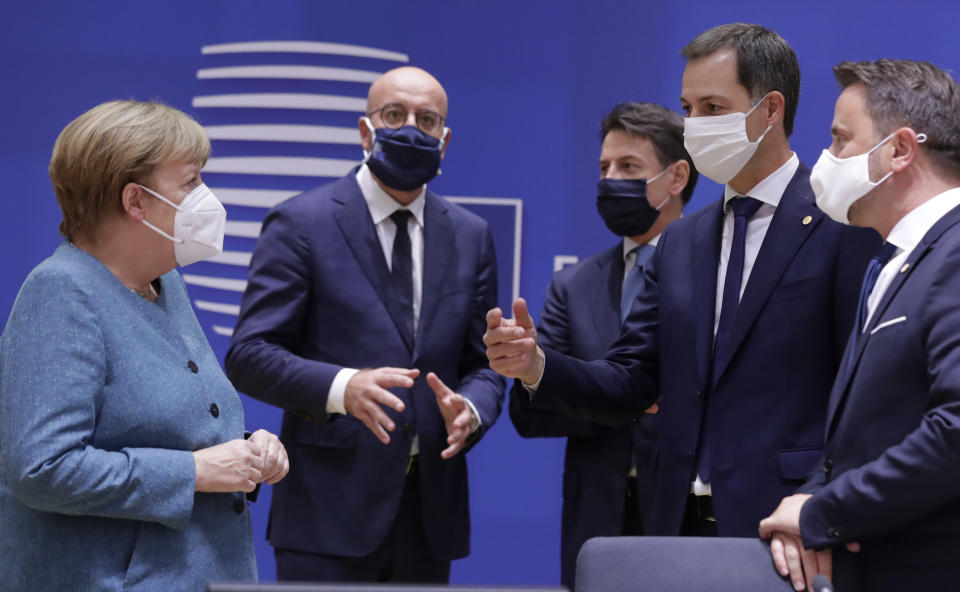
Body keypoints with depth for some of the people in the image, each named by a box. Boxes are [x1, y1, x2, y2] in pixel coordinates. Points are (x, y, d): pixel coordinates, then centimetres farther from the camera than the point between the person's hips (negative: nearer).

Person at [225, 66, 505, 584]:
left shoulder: (470, 236, 12)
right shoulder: (301, 223, -2)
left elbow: (483, 363, 13)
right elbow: (248, 355, -8)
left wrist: (471, 411, -10)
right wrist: (342, 388, -25)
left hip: (430, 514, 5)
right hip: (329, 507, -4)